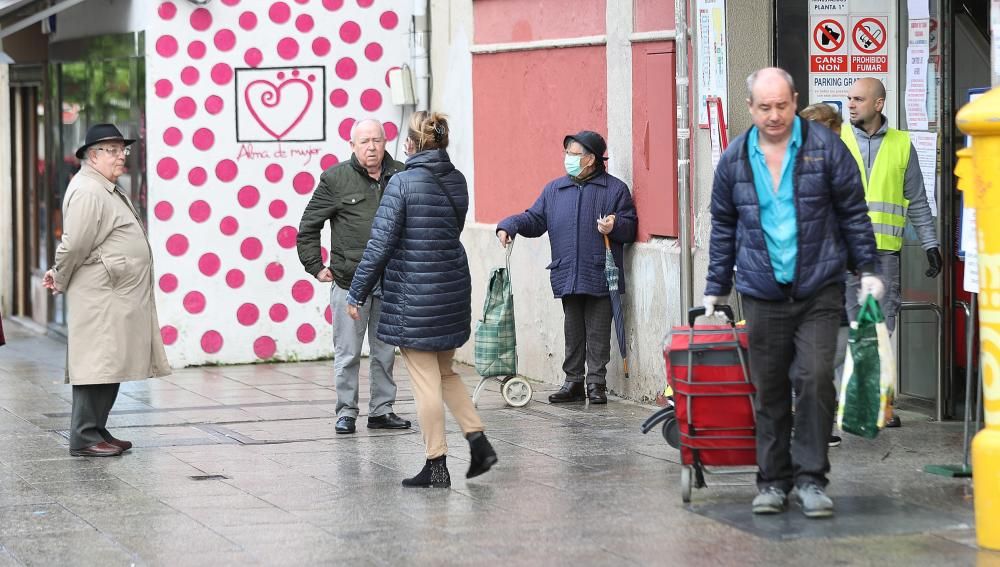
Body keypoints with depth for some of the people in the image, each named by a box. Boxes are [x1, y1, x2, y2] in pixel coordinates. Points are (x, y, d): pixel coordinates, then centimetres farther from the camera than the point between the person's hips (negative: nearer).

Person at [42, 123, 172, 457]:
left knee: (112, 366, 12)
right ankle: (84, 439, -6)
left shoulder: (109, 191, 20)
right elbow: (75, 245, -16)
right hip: (99, 296, -10)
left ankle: (97, 432, 19)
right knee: (98, 364, -9)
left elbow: (74, 247, 25)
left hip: (120, 298, 10)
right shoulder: (87, 192, -15)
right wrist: (60, 282, -2)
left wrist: (60, 276, 15)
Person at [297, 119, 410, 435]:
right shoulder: (336, 179, -3)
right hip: (349, 281, -3)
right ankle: (346, 413, 9)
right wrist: (315, 266, -1)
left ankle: (382, 411, 20)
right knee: (348, 353, 1)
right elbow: (308, 227, 3)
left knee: (385, 352, 11)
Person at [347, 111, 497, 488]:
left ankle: (436, 465, 5)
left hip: (413, 295, -6)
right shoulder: (457, 182, 5)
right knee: (445, 371, 21)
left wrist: (357, 293, -6)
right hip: (453, 286, 6)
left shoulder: (403, 183, -14)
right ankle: (478, 441, 10)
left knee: (426, 379, 1)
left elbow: (381, 244, -14)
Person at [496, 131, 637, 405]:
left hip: (600, 278, -4)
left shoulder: (615, 189, 1)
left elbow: (630, 227, 0)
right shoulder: (554, 189, 13)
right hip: (567, 277, 4)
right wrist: (509, 226, -4)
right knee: (573, 334, 10)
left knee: (598, 334, 0)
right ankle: (573, 382, 17)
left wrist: (615, 227, -20)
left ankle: (596, 383, 6)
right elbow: (535, 219, 12)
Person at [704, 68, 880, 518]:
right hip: (763, 295, 2)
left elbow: (853, 212, 5)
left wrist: (867, 269, 1)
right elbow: (723, 227, 15)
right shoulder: (735, 159, 6)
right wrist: (716, 288, 14)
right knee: (769, 391, 6)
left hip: (819, 290, -2)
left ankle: (810, 477, -3)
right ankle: (773, 480, 15)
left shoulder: (825, 148, 0)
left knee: (815, 379, -12)